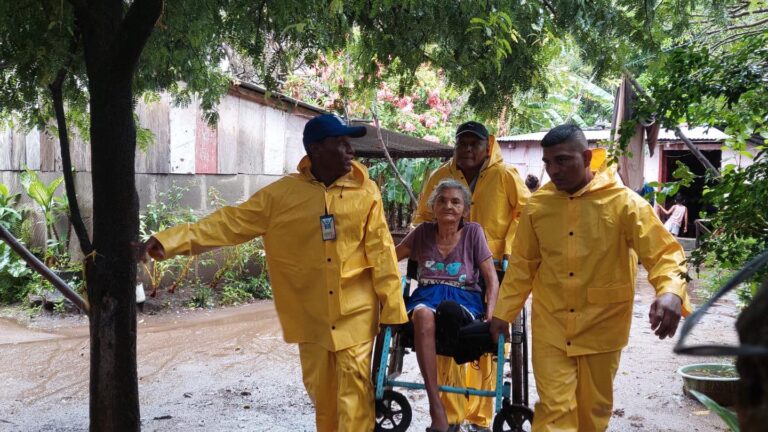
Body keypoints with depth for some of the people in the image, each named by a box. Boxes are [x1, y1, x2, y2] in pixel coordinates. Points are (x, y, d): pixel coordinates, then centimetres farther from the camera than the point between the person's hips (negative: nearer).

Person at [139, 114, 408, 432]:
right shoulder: (283, 193, -3)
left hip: (356, 310, -2)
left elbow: (380, 251, -4)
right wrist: (170, 240, -14)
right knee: (319, 388, 12)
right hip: (312, 312, 2)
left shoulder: (365, 191, -4)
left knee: (353, 385, -6)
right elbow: (233, 222, -5)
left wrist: (393, 308, -4)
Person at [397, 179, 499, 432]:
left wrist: (491, 313, -10)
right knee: (423, 314, -40)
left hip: (464, 299, -2)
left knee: (448, 308, -43)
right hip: (427, 295, 2)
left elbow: (492, 279, 5)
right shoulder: (423, 232, 13)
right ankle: (437, 410, -41)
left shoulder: (473, 232, 8)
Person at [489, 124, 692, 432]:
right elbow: (522, 264, 9)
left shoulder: (624, 202, -10)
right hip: (551, 328, 1)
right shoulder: (538, 205, -1)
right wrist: (502, 312, 10)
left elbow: (664, 252, -13)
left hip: (602, 327, -1)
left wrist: (671, 291, -33)